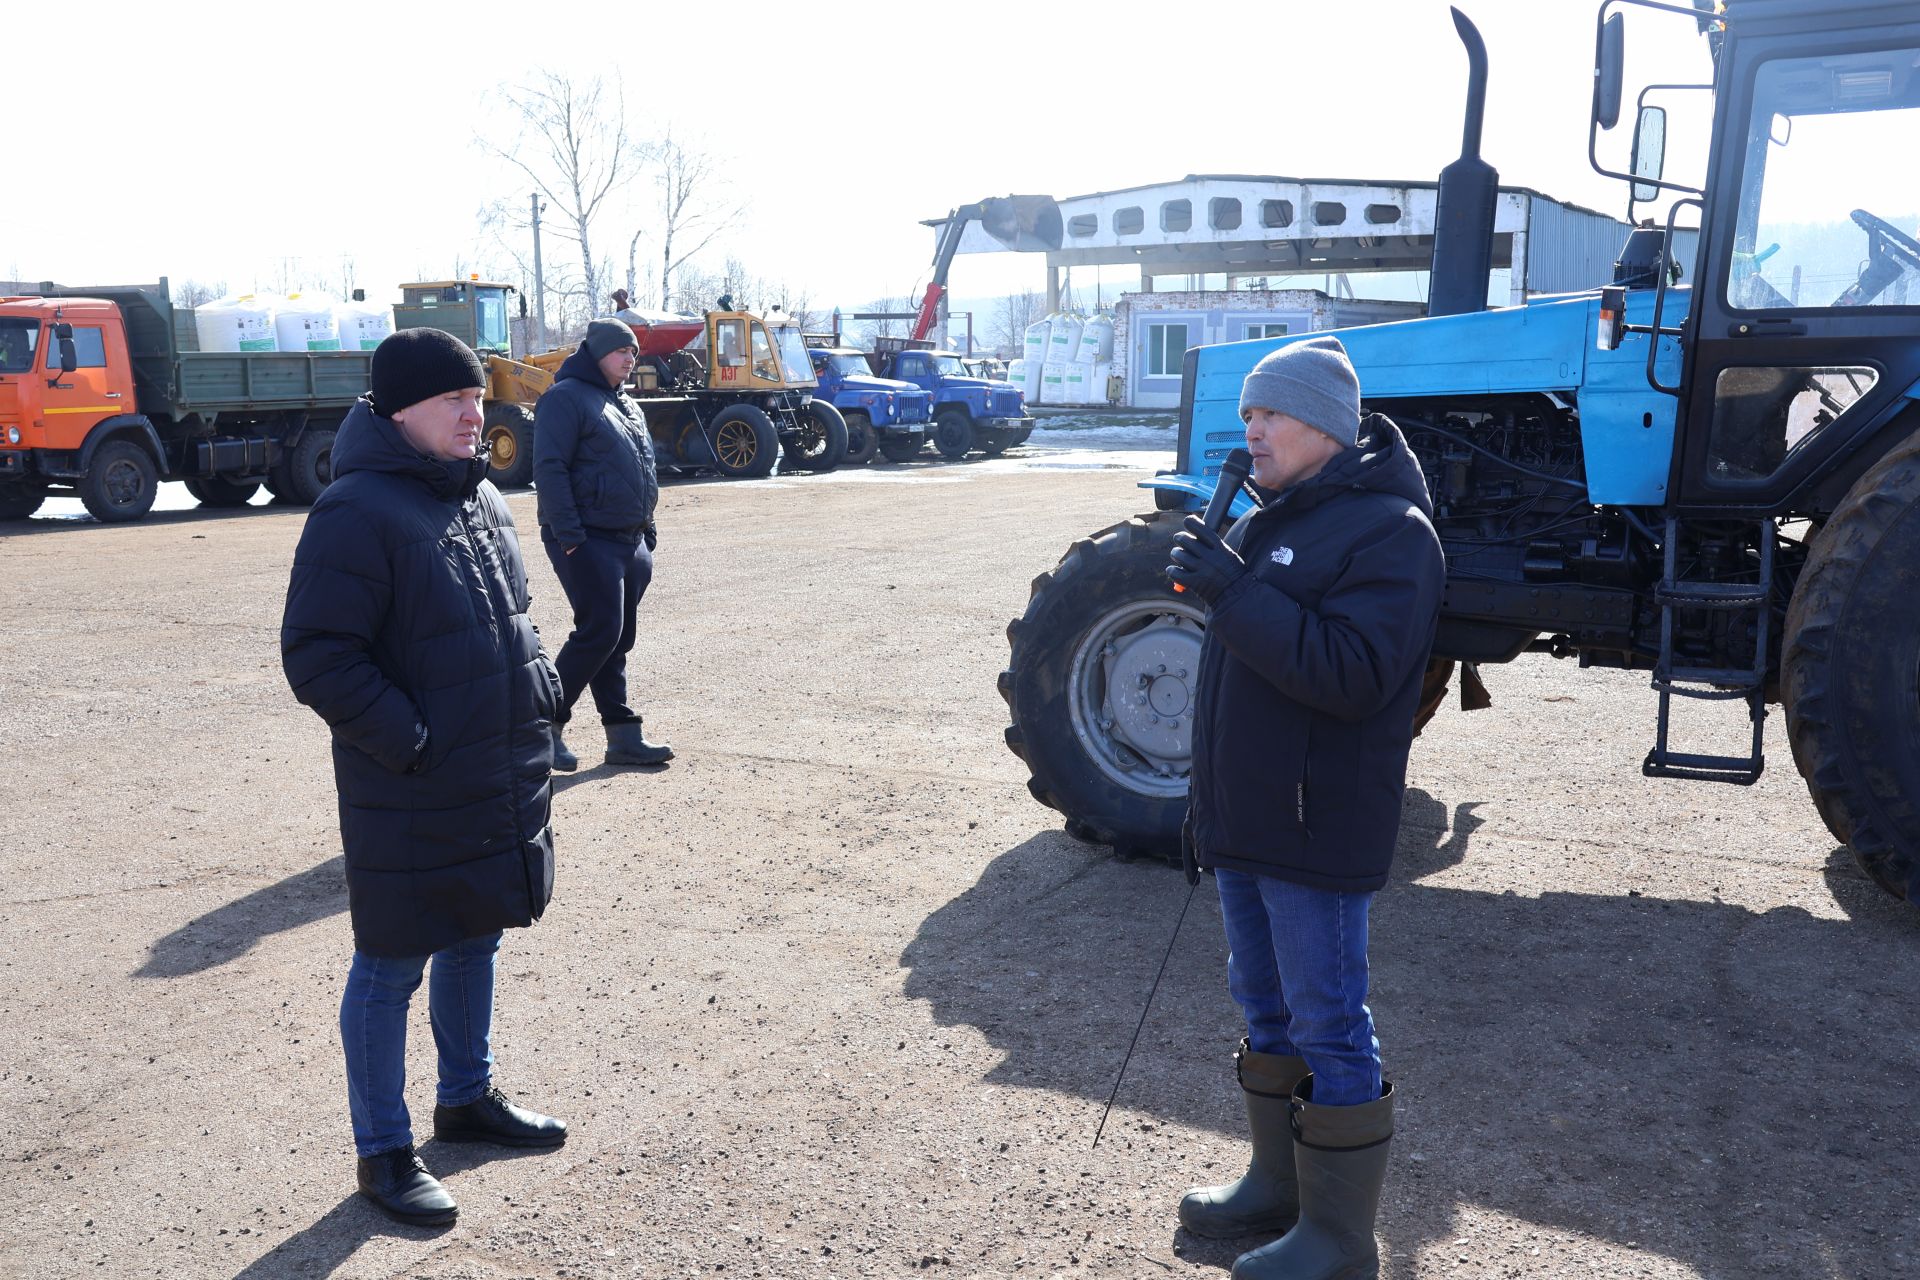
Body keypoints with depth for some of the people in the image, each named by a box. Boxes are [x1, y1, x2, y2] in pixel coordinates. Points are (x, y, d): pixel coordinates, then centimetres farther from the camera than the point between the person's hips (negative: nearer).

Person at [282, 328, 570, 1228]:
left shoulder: (481, 498, 10)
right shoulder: (357, 512, -17)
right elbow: (318, 657, -20)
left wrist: (540, 690, 8)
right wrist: (409, 740, -21)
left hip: (503, 782, 8)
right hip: (410, 798, -8)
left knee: (473, 942, 22)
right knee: (391, 967, 6)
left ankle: (467, 1098, 41)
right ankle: (383, 1152, 22)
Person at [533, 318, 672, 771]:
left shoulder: (626, 405, 20)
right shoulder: (566, 397, -7)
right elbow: (549, 469, -16)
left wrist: (648, 529, 20)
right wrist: (569, 535, -21)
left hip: (632, 542, 9)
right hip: (588, 541, -9)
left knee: (617, 640, 9)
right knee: (599, 633, -13)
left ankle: (624, 736, 12)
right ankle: (545, 727, 1)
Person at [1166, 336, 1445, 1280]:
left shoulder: (1389, 531, -14)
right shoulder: (1266, 521, 13)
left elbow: (1351, 673, -27)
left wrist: (1234, 591, -27)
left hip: (1317, 833, -9)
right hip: (1244, 820, 9)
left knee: (1329, 1031, 3)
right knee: (1266, 1015, 19)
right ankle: (1277, 1186, 36)